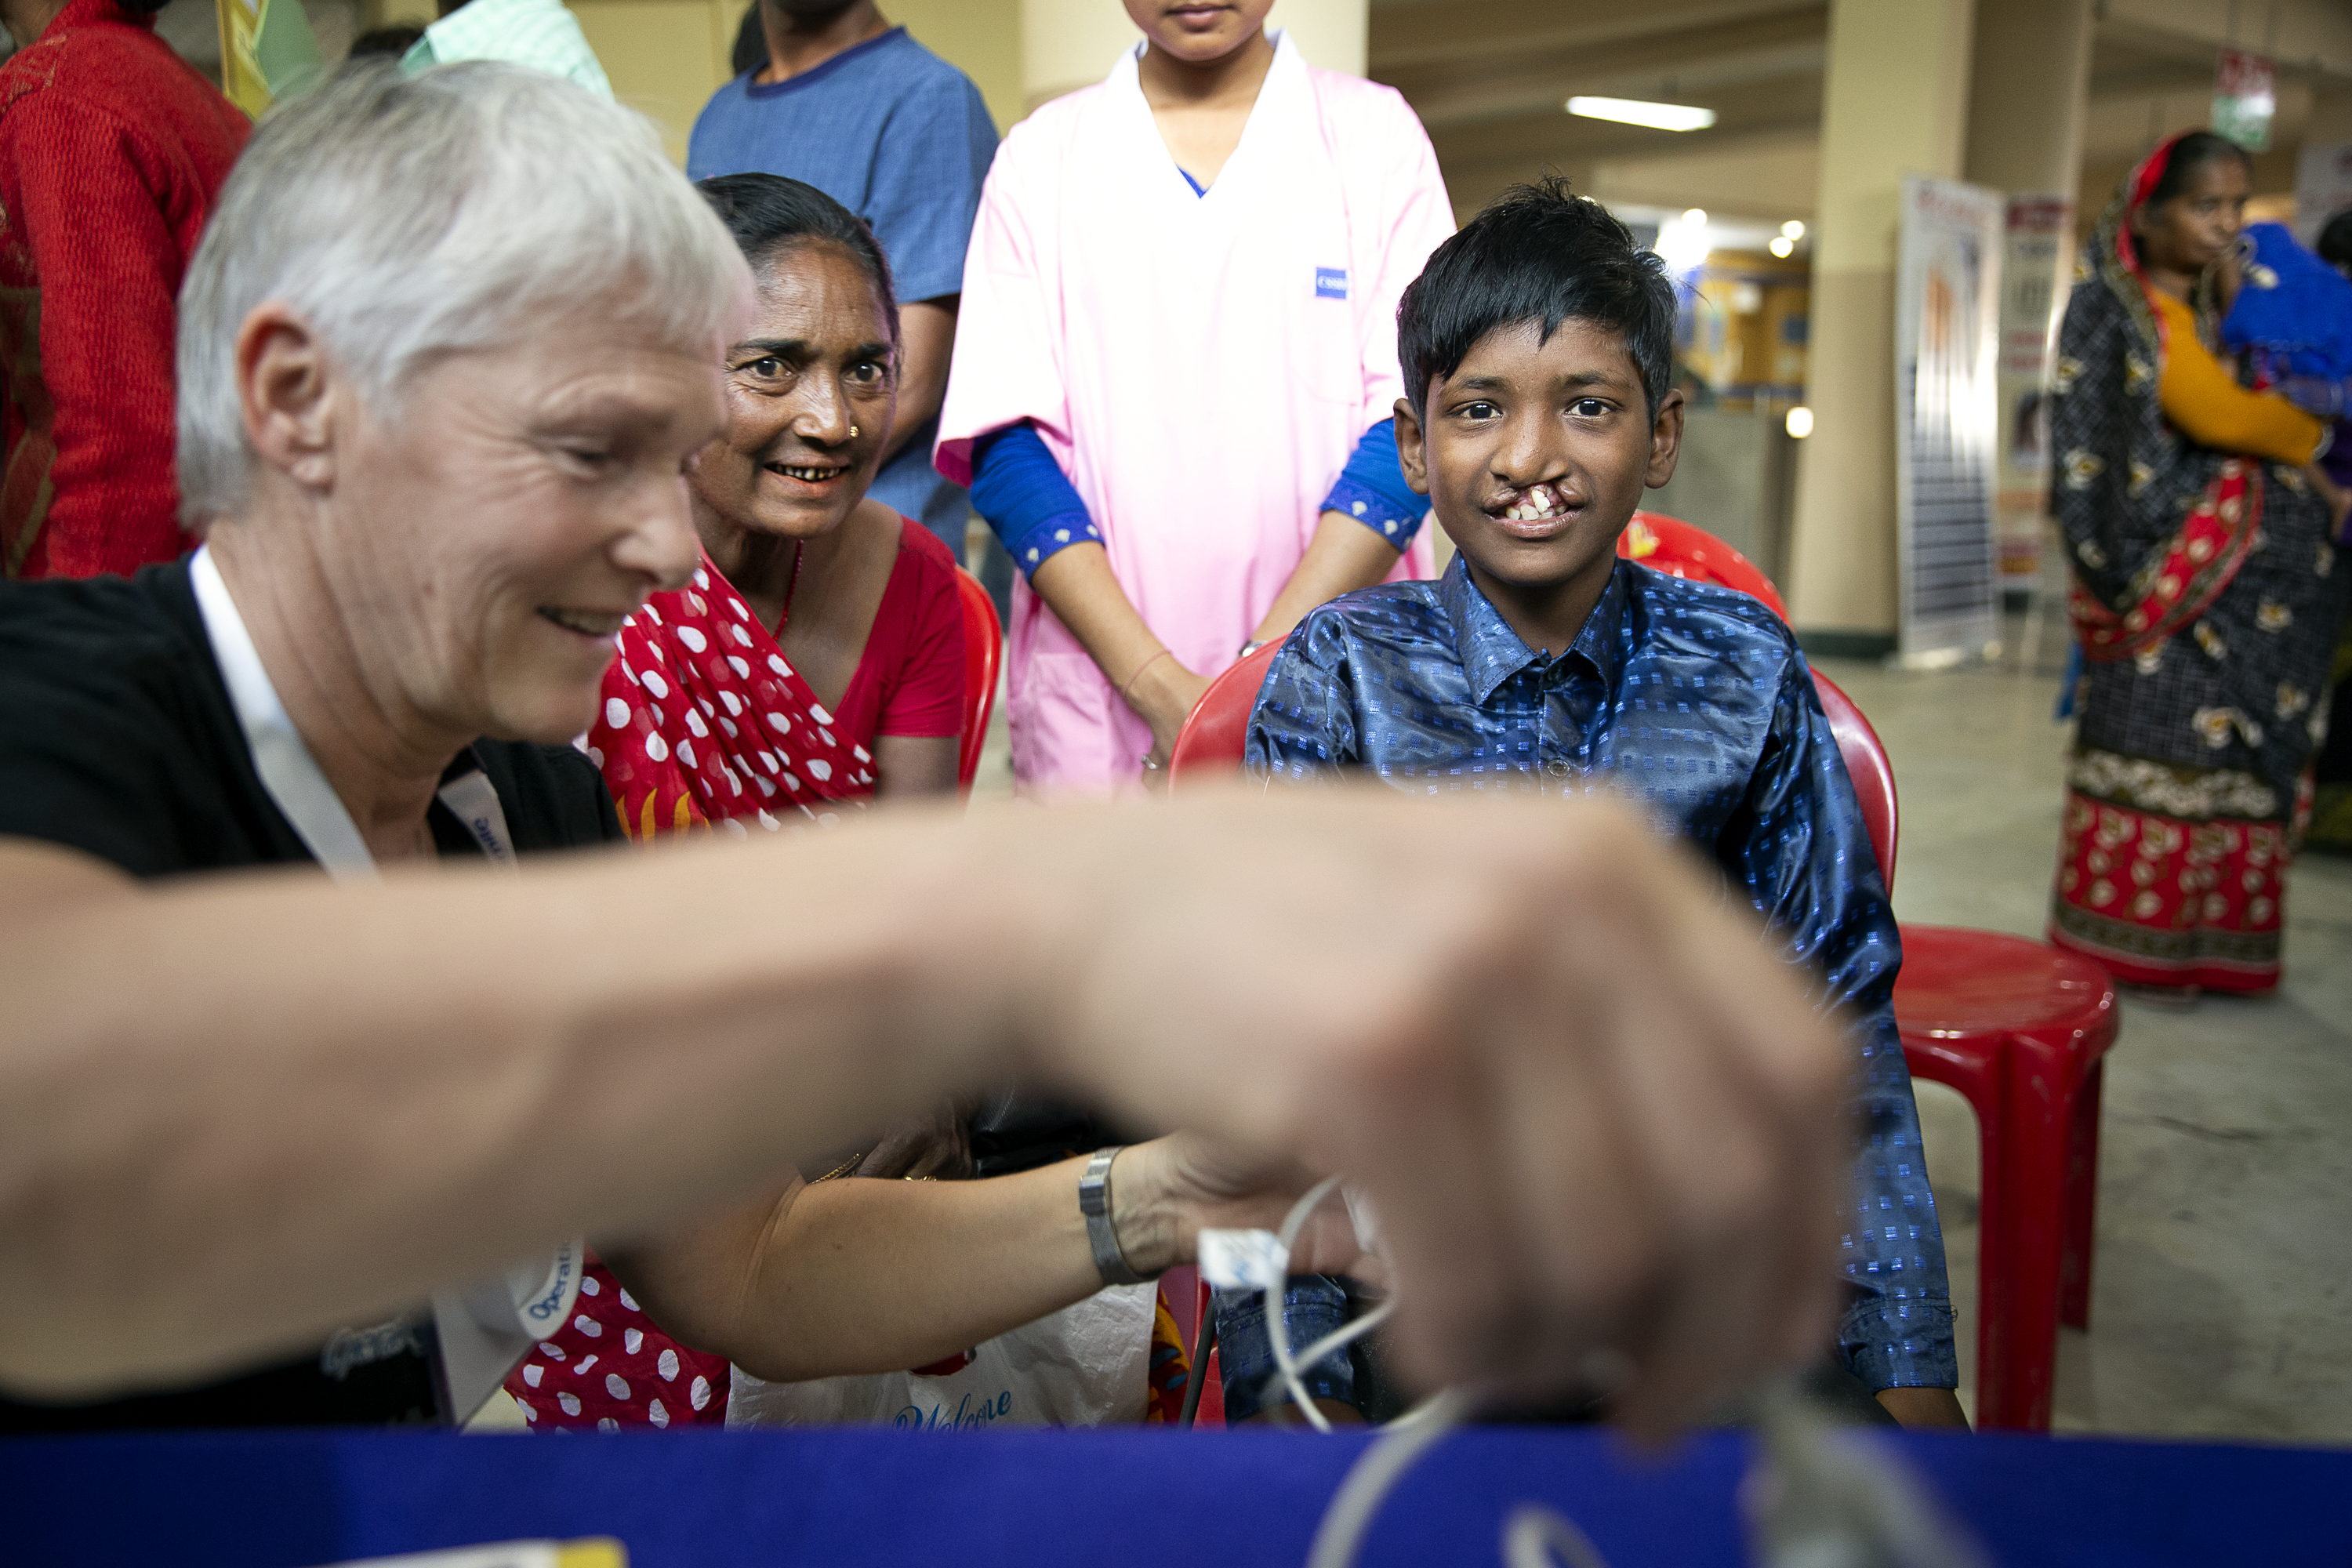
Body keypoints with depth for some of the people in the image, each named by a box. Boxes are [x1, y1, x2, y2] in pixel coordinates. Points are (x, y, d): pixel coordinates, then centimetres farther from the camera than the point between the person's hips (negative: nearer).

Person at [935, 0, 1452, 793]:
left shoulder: (1375, 131, 4)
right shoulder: (1042, 153, 6)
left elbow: (1410, 430, -5)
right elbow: (1005, 444, -3)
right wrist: (1162, 688, -14)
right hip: (1099, 685, 1)